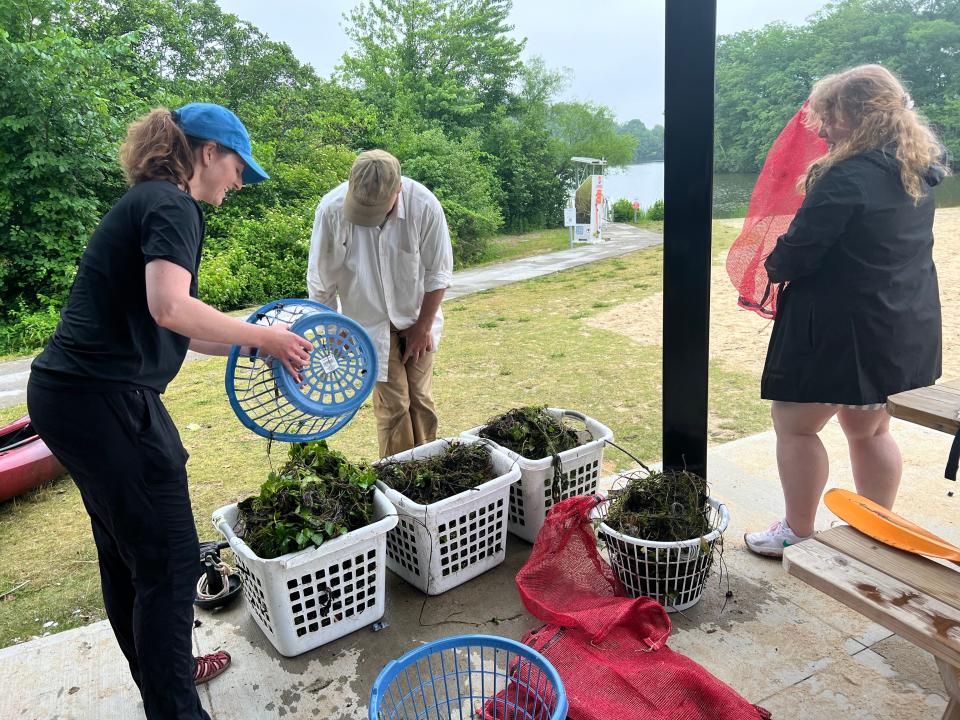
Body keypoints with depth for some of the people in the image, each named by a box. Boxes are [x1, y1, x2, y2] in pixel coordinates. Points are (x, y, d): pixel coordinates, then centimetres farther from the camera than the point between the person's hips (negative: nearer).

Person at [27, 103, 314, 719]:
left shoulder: (147, 202, 19)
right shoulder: (172, 205, -10)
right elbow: (169, 307, -27)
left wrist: (253, 344, 19)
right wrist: (262, 337, -16)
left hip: (67, 393, 10)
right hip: (106, 401, -10)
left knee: (125, 548, 22)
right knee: (169, 559, 0)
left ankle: (161, 670, 41)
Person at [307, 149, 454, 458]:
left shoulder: (424, 205, -23)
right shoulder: (331, 209, -23)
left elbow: (438, 272, -10)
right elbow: (321, 282, -9)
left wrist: (423, 327, -5)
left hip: (416, 319, 1)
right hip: (370, 322, -1)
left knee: (421, 399, 7)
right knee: (393, 404, -2)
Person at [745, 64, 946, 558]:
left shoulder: (848, 177, -21)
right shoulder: (918, 174, 7)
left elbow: (795, 254, -20)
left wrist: (774, 266, 1)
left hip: (842, 328, -9)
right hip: (907, 327, 9)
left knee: (794, 425, 7)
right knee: (870, 429, 21)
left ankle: (798, 534, 19)